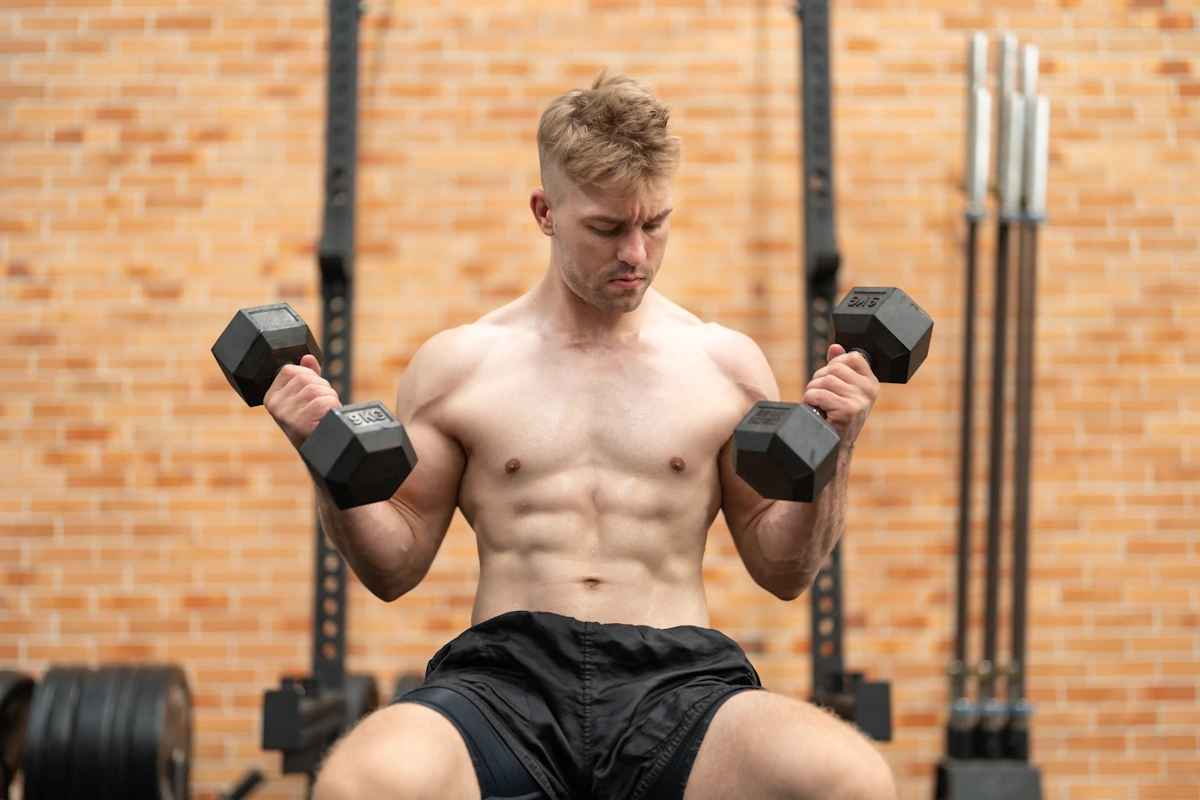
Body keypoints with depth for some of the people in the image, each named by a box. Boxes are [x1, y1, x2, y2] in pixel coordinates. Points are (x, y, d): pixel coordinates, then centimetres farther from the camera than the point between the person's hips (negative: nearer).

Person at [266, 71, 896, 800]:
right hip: (508, 674, -1)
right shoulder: (457, 365, 13)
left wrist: (832, 455, 0)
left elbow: (785, 573, 17)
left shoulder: (726, 364, 14)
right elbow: (394, 568, 15)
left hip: (676, 682, 1)